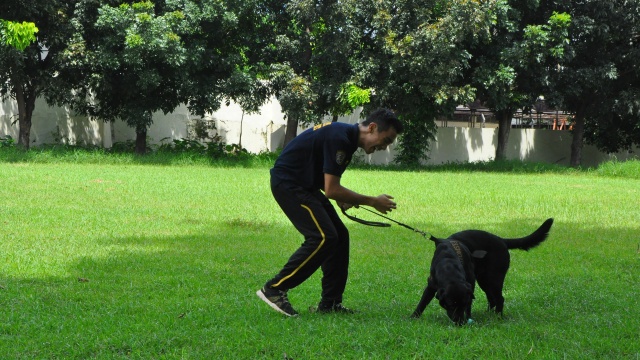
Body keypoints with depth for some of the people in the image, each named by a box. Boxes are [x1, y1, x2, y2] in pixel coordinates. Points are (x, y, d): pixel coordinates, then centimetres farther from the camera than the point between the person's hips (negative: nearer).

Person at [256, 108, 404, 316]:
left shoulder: (347, 137, 8)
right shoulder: (339, 138, -24)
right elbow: (331, 190, -25)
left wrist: (340, 198, 4)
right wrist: (372, 202, -17)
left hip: (304, 184, 10)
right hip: (287, 183, -10)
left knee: (339, 236, 6)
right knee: (323, 237, -18)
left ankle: (330, 303, 9)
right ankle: (274, 289, -12)